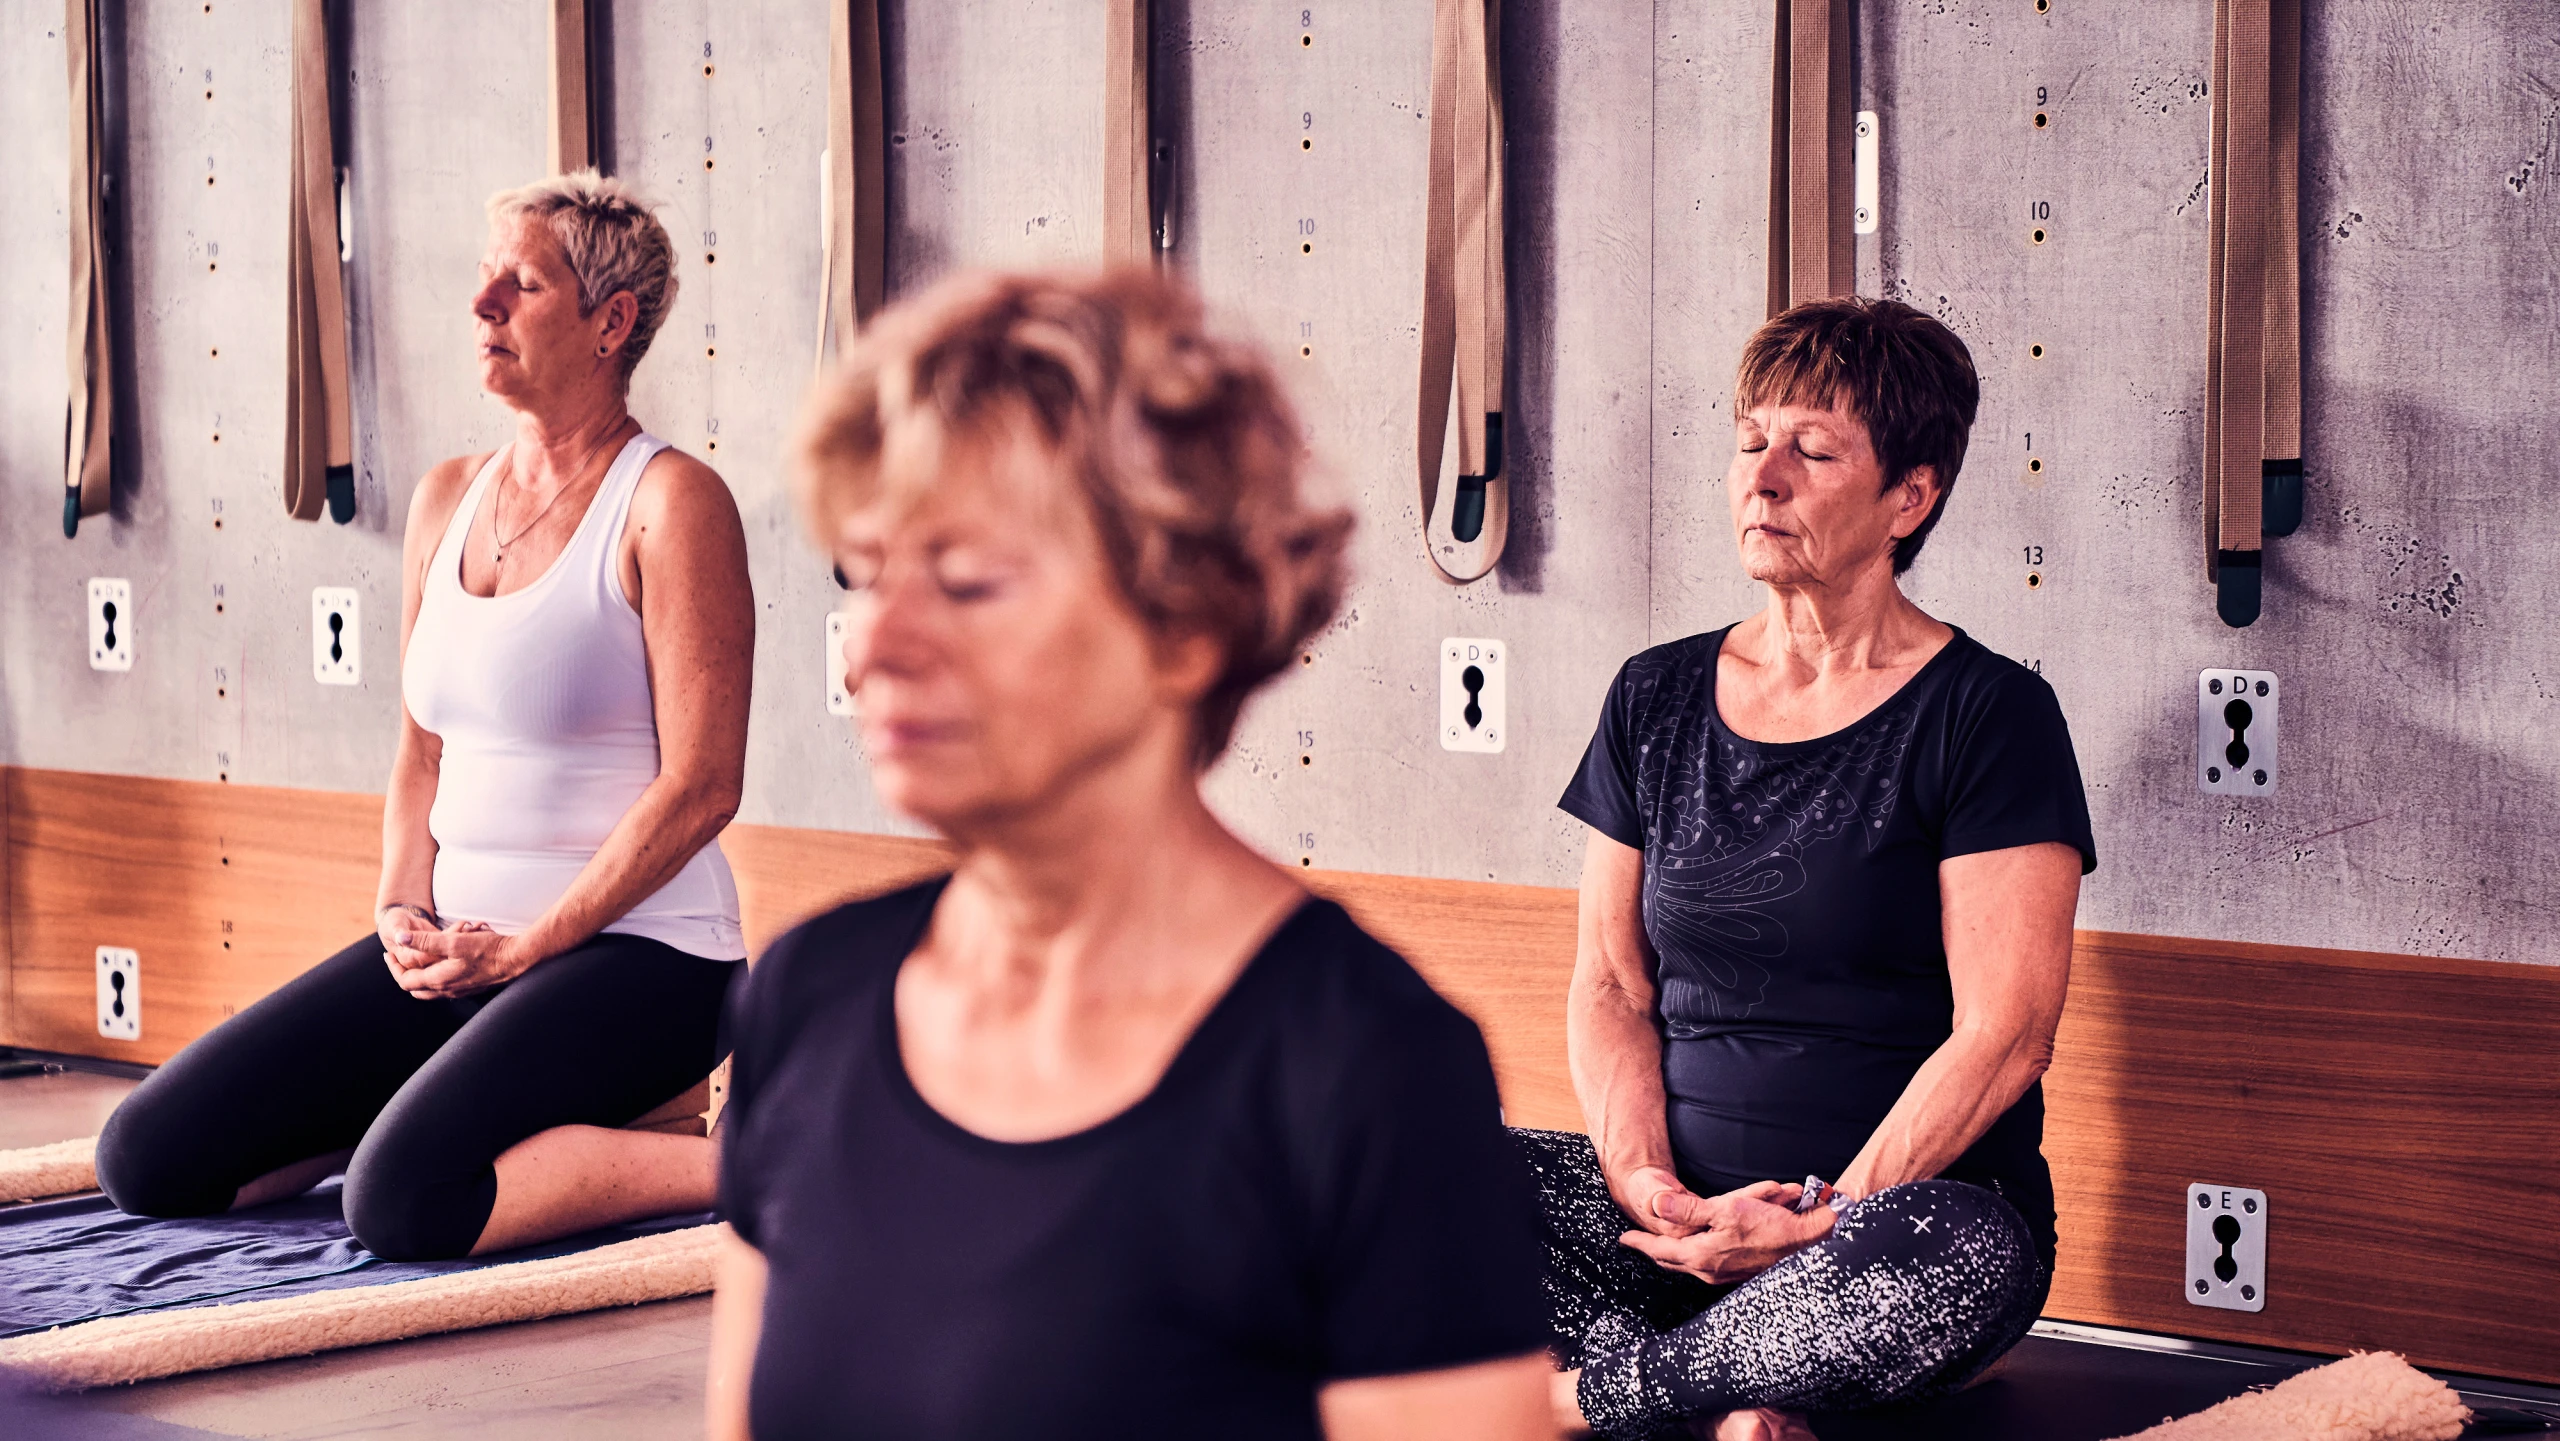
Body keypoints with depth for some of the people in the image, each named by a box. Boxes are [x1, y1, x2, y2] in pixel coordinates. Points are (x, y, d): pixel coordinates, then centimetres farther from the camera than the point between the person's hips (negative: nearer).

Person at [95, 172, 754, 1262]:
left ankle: (743, 1168, -11)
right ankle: (453, 1098, 14)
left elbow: (701, 785, -14)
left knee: (406, 1201, -30)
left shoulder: (671, 503, -9)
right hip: (460, 943, 7)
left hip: (634, 948, -7)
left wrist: (524, 945, -15)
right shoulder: (448, 498, 14)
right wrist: (405, 914, 1)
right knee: (147, 1156, -3)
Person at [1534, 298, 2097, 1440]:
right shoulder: (1655, 699, 13)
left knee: (1957, 1254, -39)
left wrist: (1827, 1222, -18)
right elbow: (1609, 981, 9)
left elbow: (2003, 1035, -9)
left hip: (1903, 1200, -3)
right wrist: (1650, 1186, -10)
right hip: (1685, 1204, 4)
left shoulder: (1989, 715, -2)